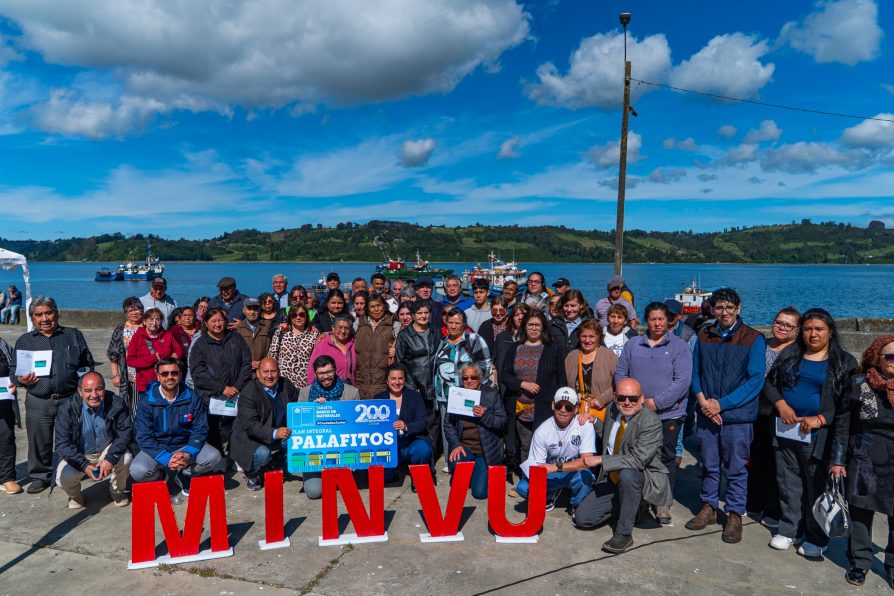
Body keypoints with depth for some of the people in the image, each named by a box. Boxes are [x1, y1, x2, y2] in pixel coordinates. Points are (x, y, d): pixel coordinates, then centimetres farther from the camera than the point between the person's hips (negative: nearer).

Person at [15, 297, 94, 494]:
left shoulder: (74, 336, 10)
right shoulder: (24, 341, 12)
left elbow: (88, 364, 10)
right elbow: (16, 372, 16)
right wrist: (21, 380, -6)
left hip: (70, 399, -1)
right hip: (38, 402, 1)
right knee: (39, 441, 6)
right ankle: (40, 476, 24)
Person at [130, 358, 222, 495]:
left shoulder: (193, 397, -8)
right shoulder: (146, 401, -11)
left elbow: (200, 430, -7)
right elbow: (144, 437, -14)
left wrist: (188, 454, -25)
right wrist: (166, 459, -28)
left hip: (186, 446, 1)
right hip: (157, 448, -1)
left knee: (214, 457, -24)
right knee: (138, 471, -29)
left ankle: (183, 475, 6)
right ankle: (159, 476, 8)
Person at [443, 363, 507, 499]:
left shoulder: (491, 394, -3)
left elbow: (502, 422, -5)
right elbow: (448, 424, 1)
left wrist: (485, 415, -22)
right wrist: (456, 445, -14)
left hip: (486, 451, -1)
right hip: (463, 446, 2)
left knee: (480, 493, -10)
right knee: (456, 465, -31)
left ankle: (478, 472, 26)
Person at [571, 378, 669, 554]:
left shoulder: (651, 421, -20)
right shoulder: (612, 409, 1)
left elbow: (638, 459, -30)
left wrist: (600, 460, -29)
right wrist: (594, 421, 3)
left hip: (643, 479, -6)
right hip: (612, 479, 6)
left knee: (627, 474, -41)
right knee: (581, 518, -3)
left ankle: (624, 533, -22)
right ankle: (628, 507, 20)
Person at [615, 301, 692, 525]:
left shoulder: (679, 346, -2)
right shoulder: (633, 345, 8)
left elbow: (682, 381, -11)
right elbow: (620, 373, 8)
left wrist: (656, 402, -16)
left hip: (668, 414, -2)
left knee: (666, 459, 6)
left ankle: (663, 504, 19)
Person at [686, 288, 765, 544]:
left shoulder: (753, 339, -6)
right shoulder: (704, 335, 6)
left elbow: (756, 380, -10)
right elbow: (695, 371, 10)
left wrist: (722, 404, -14)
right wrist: (702, 399, -7)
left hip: (738, 415, -3)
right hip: (706, 413, 3)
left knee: (736, 468, 6)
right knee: (709, 464, 14)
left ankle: (735, 515, 21)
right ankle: (708, 507, 29)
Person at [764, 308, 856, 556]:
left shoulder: (845, 363, -1)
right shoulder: (790, 355, 9)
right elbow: (769, 382, 11)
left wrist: (820, 419, -16)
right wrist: (781, 405, -7)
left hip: (818, 435, -3)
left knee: (817, 485, 3)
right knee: (788, 481, 12)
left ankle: (816, 539, 18)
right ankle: (789, 529, 26)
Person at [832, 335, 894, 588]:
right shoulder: (859, 383, -2)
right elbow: (843, 422, 0)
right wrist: (837, 459, -2)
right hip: (864, 460, -1)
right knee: (860, 512, 7)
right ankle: (860, 563, 23)